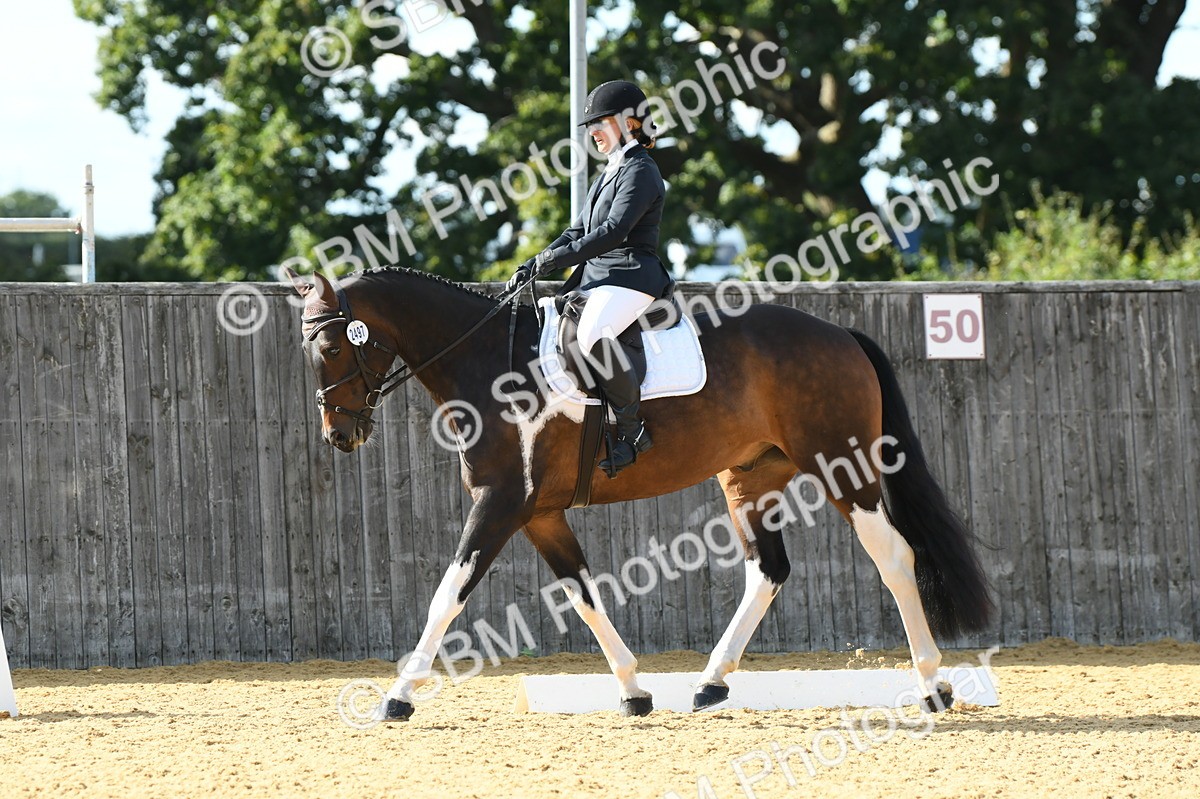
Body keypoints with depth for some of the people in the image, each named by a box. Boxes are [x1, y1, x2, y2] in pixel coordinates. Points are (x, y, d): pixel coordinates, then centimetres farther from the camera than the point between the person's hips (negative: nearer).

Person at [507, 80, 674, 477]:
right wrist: (532, 266, 8)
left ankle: (632, 430, -29)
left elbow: (614, 231, -20)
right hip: (597, 278, 11)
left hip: (631, 276, -11)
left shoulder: (641, 172, -9)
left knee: (593, 335, -37)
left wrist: (556, 257, -22)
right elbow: (579, 232, 22)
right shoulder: (610, 174, 22)